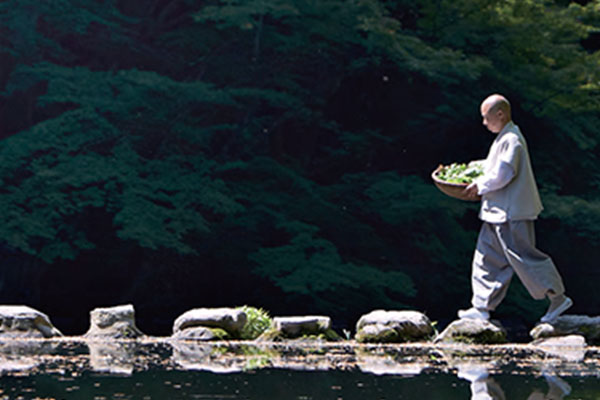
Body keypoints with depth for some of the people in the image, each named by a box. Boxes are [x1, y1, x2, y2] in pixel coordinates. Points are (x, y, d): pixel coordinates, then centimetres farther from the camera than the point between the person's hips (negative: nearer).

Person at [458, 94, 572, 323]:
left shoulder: (511, 140, -18)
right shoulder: (505, 137, 14)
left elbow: (503, 174, -23)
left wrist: (479, 186, -12)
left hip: (512, 212, -10)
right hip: (499, 212, 10)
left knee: (523, 257, -5)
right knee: (488, 259, 10)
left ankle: (558, 298, 6)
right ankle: (482, 308, 13)